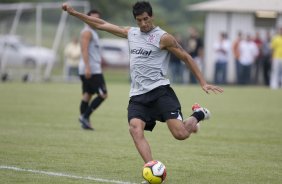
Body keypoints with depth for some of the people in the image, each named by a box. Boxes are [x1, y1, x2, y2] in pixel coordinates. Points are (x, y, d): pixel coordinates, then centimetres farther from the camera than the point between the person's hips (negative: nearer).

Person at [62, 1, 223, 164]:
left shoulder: (163, 38, -2)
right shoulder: (131, 33, 14)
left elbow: (186, 58, 3)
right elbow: (101, 24, 20)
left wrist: (203, 83, 0)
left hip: (159, 91, -5)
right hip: (137, 95, 5)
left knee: (180, 134, -15)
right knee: (135, 129, -24)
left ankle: (198, 115, 18)